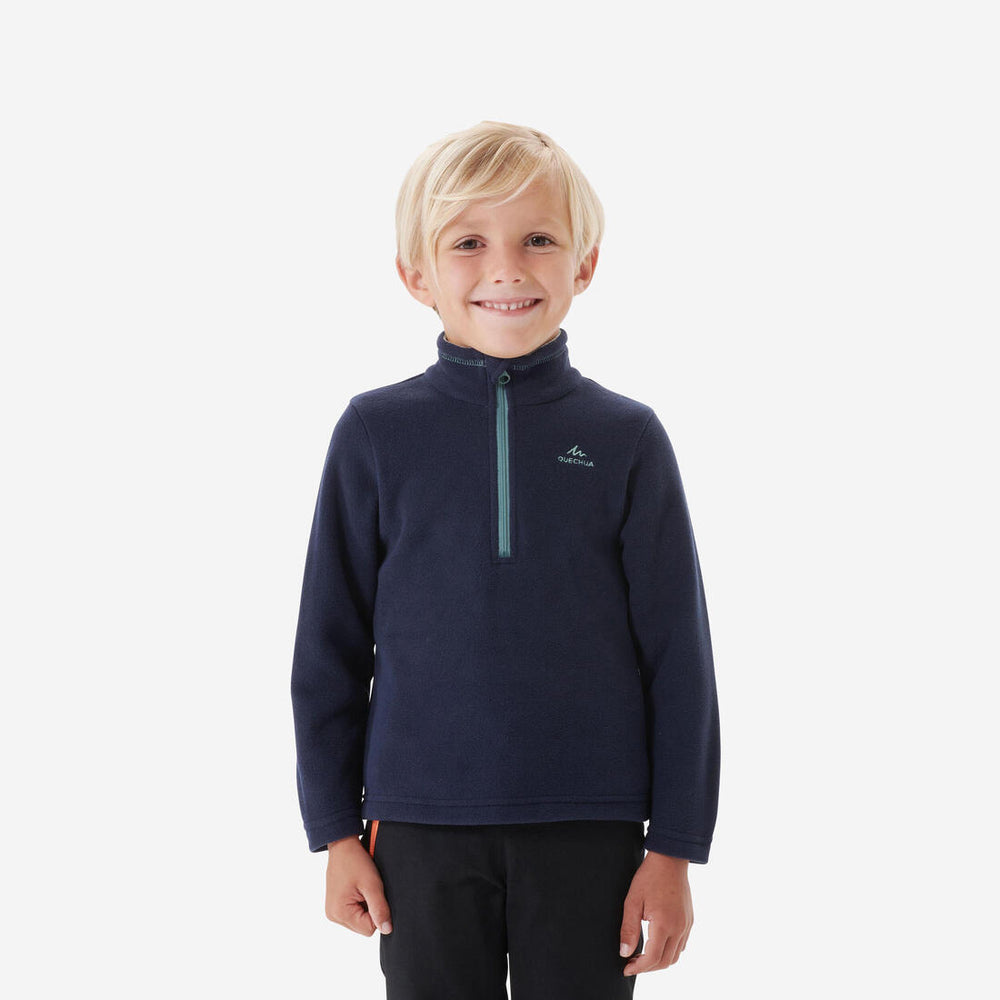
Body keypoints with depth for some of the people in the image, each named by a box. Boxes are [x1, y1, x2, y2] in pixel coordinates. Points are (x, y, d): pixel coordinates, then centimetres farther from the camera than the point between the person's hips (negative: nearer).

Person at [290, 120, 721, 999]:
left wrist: (675, 846, -1)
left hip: (590, 827, 0)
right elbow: (329, 646, 5)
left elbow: (678, 655, 1)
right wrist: (337, 829, 4)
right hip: (423, 827, 0)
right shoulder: (375, 434, -1)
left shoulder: (627, 440, -1)